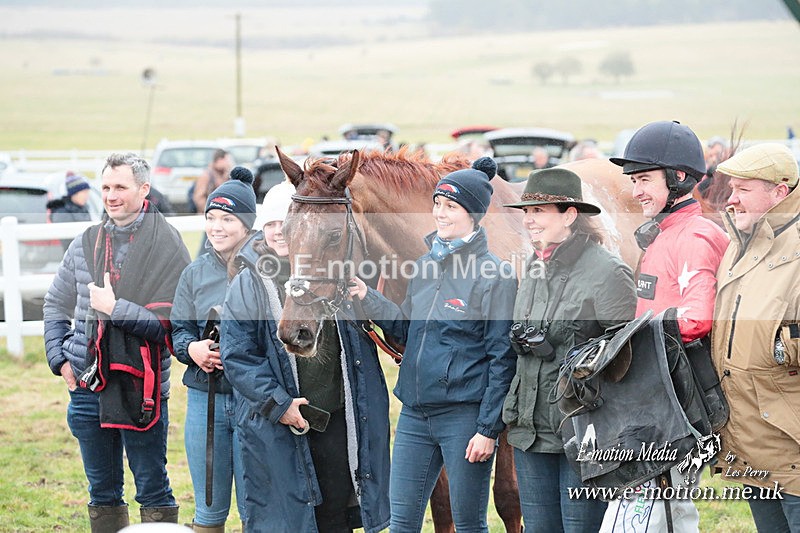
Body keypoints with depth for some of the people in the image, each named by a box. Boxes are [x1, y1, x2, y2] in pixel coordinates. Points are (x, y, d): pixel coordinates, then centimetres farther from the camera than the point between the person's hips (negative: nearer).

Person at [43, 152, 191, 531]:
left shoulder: (167, 246, -7)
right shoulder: (86, 244, 8)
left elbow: (172, 325, -15)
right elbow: (55, 305, 19)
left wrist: (115, 308, -18)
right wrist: (59, 358, 7)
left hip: (140, 388, -5)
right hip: (85, 385, 5)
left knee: (153, 492, 3)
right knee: (102, 492, 15)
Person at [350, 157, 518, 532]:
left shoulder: (495, 275, -9)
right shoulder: (425, 265, 11)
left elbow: (502, 360, -10)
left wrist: (488, 430, -13)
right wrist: (368, 299, 0)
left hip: (464, 415, -7)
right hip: (415, 412, 7)